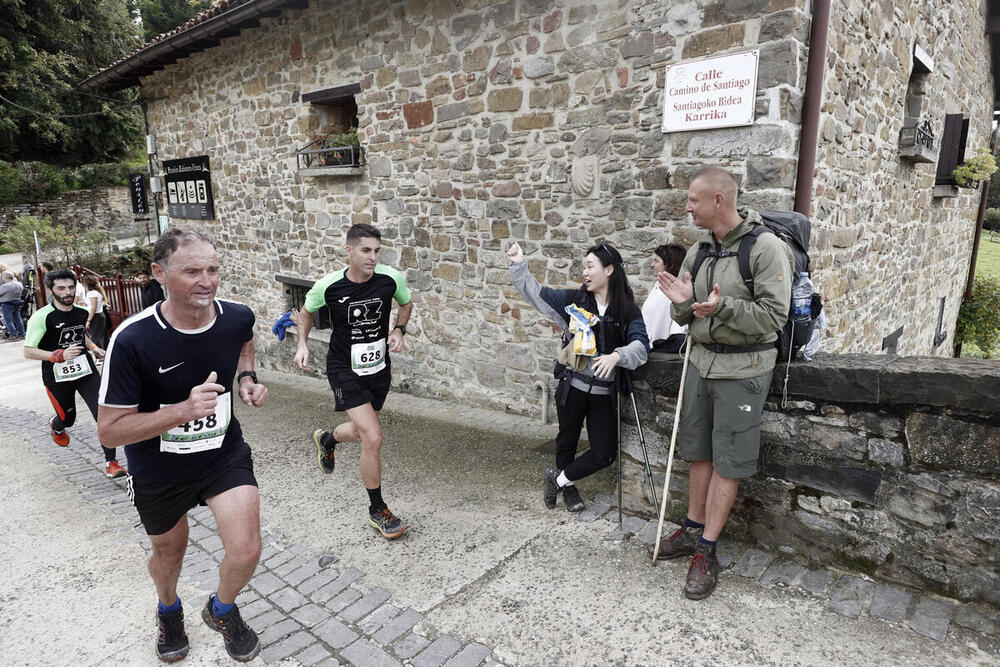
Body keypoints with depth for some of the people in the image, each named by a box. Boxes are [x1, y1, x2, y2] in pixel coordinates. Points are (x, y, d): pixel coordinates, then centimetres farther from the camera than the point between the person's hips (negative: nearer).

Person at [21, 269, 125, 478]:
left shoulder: (82, 312, 4)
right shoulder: (41, 317, -13)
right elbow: (28, 351, -12)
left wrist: (94, 347, 9)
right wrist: (59, 355, -26)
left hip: (86, 372, 3)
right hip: (57, 377, -3)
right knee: (68, 419, 15)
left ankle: (111, 462, -3)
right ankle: (56, 426, 56)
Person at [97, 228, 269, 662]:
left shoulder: (237, 317, -16)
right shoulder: (132, 340, -28)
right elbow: (110, 430, -22)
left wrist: (246, 378, -6)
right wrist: (183, 410, -36)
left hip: (225, 454, 2)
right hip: (158, 469, -1)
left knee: (246, 552, -10)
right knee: (169, 551, 23)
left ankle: (222, 610, 27)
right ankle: (169, 609, 60)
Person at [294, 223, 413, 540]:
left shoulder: (391, 278, -13)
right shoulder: (328, 285, -16)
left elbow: (406, 303, 10)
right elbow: (307, 312, 6)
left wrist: (398, 330, -7)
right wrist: (302, 344, -6)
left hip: (379, 367, 4)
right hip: (345, 370, -4)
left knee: (361, 432, 22)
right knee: (373, 439, -14)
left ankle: (326, 439, 60)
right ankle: (378, 511, 8)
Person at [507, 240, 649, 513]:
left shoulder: (628, 312, -3)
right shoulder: (574, 300, 1)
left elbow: (641, 346, -16)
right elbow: (536, 293, 5)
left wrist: (617, 356, -35)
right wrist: (519, 265, -4)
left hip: (604, 392, 0)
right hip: (572, 386, 0)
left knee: (604, 454, 1)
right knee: (568, 440, 16)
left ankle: (558, 478, 25)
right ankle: (567, 487, 43)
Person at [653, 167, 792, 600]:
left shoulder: (765, 248, -12)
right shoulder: (698, 251, 8)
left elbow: (774, 316, -16)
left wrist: (723, 307, -27)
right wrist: (682, 303, -10)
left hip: (742, 369, -6)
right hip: (701, 361, 6)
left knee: (727, 463, 3)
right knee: (699, 451, 15)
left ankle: (706, 552, 14)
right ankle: (693, 530, 31)